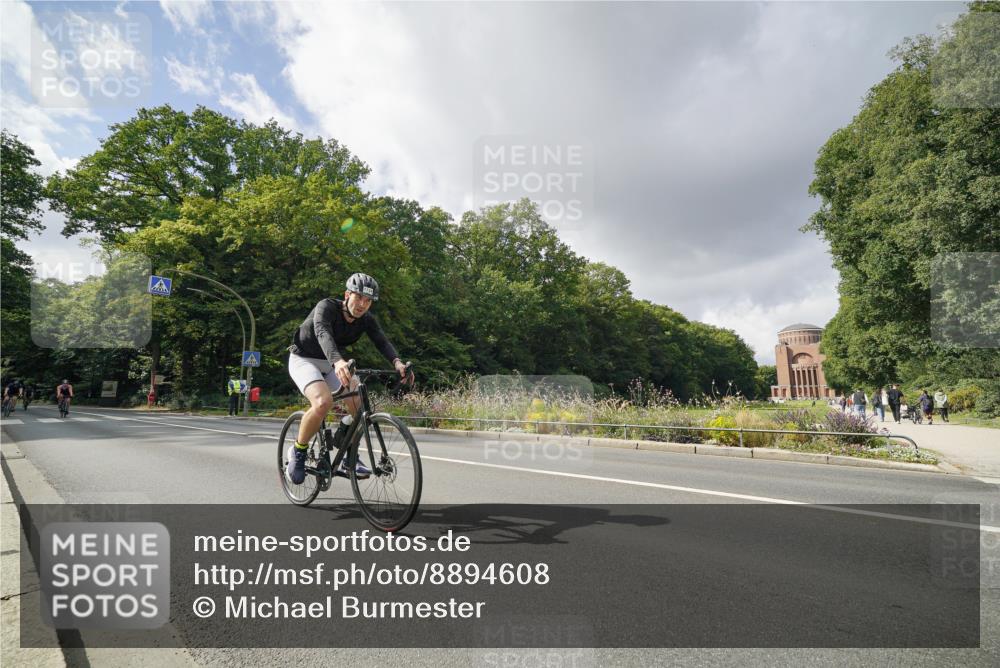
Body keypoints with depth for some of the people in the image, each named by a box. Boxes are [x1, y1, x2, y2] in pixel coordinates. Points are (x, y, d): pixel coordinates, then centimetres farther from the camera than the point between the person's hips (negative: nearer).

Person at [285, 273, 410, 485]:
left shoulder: (367, 320, -10)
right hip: (304, 359, -5)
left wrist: (397, 362, -47)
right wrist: (338, 361, -65)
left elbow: (382, 341, -25)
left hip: (332, 364, 6)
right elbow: (323, 333, -45)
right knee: (323, 402, -32)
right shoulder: (327, 307, -26)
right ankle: (298, 452, -8)